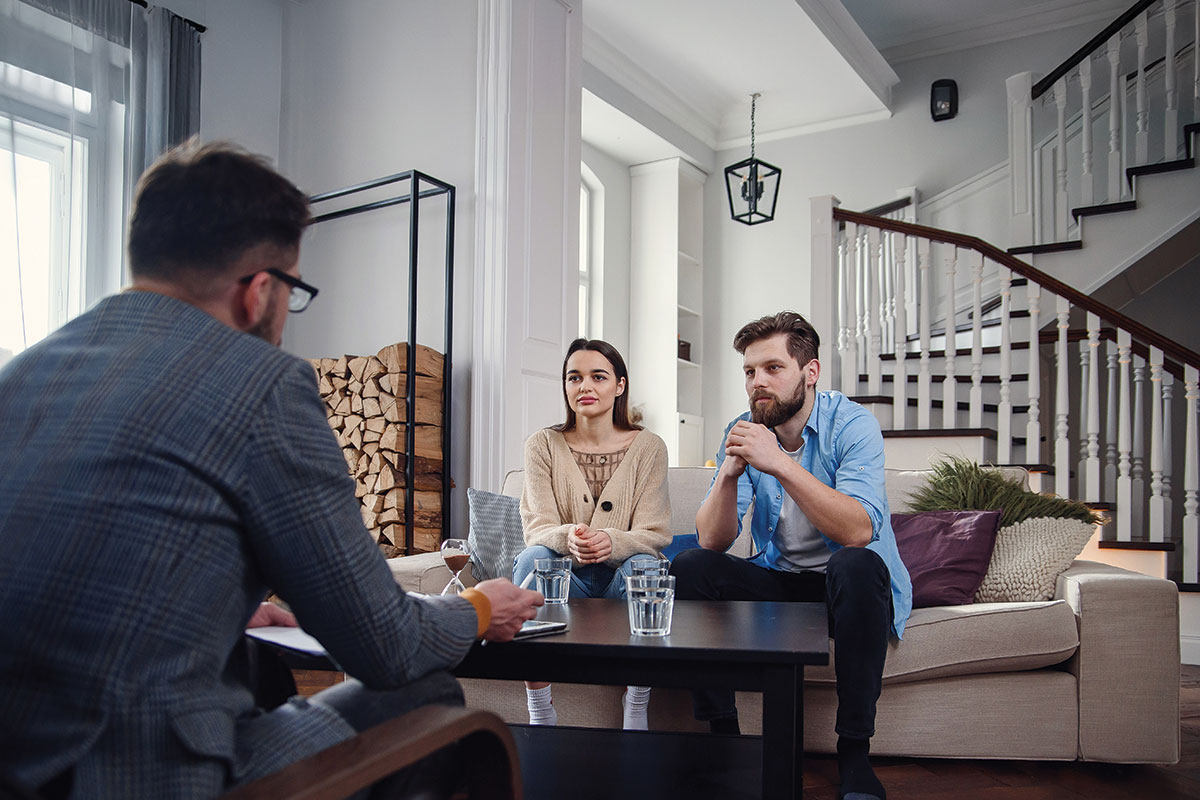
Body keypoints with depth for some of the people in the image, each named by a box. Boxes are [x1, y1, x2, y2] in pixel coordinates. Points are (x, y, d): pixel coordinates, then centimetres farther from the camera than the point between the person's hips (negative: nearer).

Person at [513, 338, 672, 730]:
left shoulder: (648, 447, -1)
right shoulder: (543, 445, 2)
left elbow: (655, 533, -7)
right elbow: (537, 527, -6)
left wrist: (611, 542, -30)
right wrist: (567, 537, -32)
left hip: (621, 577, 0)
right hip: (566, 578, 1)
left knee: (644, 565, -33)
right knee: (532, 558, -30)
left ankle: (636, 712, -18)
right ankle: (539, 713, -21)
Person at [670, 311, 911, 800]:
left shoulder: (851, 424, -16)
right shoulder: (742, 432, -3)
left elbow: (858, 531, -31)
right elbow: (712, 541, -11)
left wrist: (779, 464, -36)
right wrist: (729, 474, -29)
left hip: (851, 587, -4)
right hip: (779, 579, 4)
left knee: (856, 564, -36)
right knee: (689, 568, -16)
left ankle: (854, 753, -21)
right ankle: (723, 736, -6)